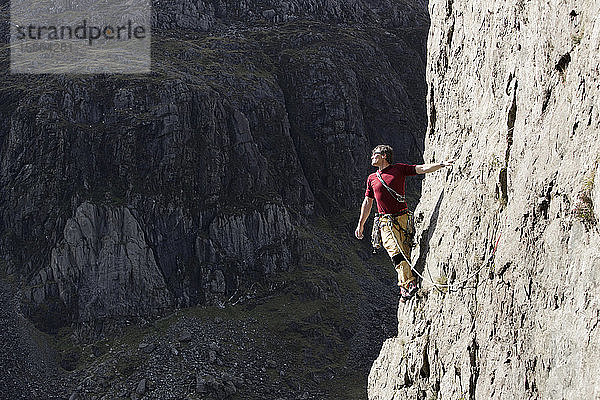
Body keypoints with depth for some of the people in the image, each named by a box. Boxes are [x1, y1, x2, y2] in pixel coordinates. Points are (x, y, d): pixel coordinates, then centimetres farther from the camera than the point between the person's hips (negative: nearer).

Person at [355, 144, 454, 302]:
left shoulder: (399, 169, 6)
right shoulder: (371, 178, 16)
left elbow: (422, 169, 0)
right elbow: (367, 202, 21)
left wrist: (442, 164, -13)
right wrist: (361, 224, 20)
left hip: (402, 218, -1)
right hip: (386, 221, 1)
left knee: (405, 253, -5)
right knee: (395, 252, -17)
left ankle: (405, 287, 0)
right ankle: (409, 283, -23)